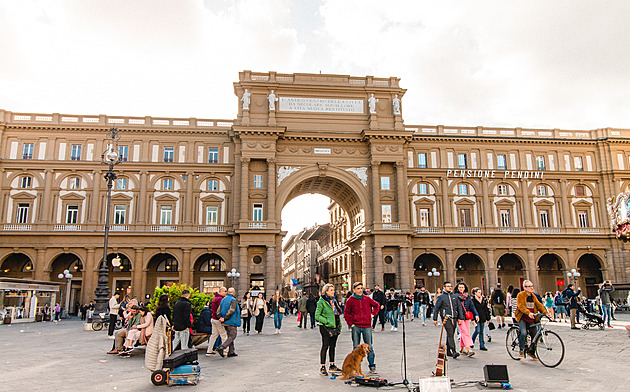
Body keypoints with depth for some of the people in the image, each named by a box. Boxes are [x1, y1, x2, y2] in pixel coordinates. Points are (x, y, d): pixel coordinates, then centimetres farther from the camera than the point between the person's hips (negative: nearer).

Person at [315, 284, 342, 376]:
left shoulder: (334, 300, 14)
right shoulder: (322, 302, -10)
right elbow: (317, 315, -12)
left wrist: (339, 326, 13)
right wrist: (327, 321, -18)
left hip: (334, 327, 7)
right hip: (326, 327, -7)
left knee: (333, 346, 12)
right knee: (325, 346, -4)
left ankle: (332, 365, 22)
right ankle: (322, 367, 2)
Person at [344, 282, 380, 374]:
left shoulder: (367, 299, 4)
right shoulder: (350, 301, -1)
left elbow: (376, 305, 19)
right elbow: (346, 314, 6)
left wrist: (373, 314, 7)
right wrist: (350, 324, -3)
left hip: (367, 326, 1)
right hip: (355, 327, -1)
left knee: (369, 347, 4)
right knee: (356, 347, 5)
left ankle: (372, 366, 13)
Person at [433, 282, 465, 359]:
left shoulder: (455, 296, 14)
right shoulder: (441, 297, 1)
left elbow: (459, 308, 16)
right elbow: (436, 308, 3)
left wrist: (460, 318, 7)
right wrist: (435, 319, -1)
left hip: (454, 318, 5)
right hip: (446, 318, -5)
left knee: (451, 334, 11)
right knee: (450, 334, -15)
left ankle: (448, 351, 21)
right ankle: (454, 351, -21)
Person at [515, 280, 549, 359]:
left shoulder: (533, 296, 14)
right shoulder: (520, 295, -7)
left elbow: (538, 305, 6)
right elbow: (521, 306, -20)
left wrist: (545, 313, -11)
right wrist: (529, 313, -35)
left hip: (531, 319, 6)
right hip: (522, 318, -6)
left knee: (535, 335, 2)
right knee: (523, 333, -24)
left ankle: (532, 352, 22)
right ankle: (521, 351, -6)